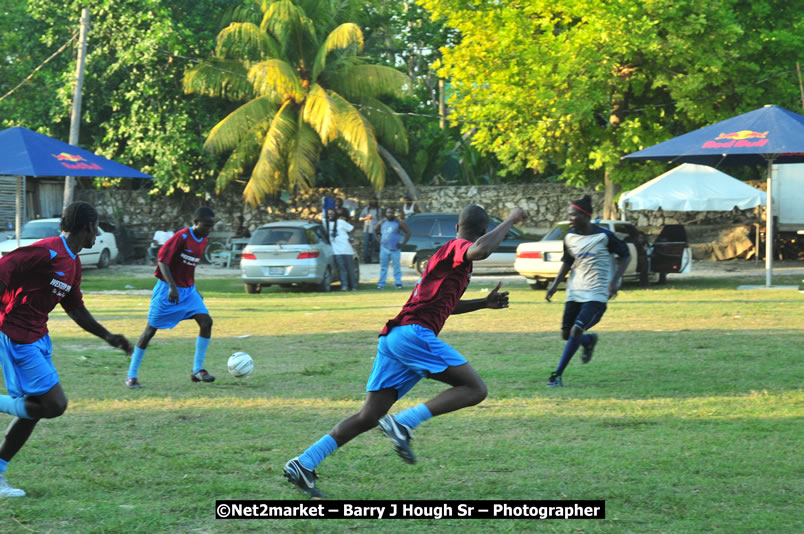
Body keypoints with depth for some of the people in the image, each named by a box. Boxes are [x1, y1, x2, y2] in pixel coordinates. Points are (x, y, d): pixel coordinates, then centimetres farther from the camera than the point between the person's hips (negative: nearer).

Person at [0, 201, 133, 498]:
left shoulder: (73, 263, 13)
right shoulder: (48, 252, -18)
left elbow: (75, 309, 24)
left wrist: (107, 336, 23)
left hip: (38, 338, 10)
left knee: (34, 408, 9)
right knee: (55, 404, -13)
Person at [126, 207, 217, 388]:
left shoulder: (203, 241, 6)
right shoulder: (181, 237, -18)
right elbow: (163, 260, -22)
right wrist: (172, 286, -30)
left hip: (188, 290, 7)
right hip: (167, 290, -7)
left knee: (206, 321, -9)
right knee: (151, 329, -2)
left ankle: (197, 370, -2)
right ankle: (131, 376, 5)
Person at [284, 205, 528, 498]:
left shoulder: (447, 253, 29)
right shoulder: (458, 247, 0)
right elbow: (481, 250, -26)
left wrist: (485, 303, 38)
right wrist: (510, 220, -13)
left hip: (392, 338, 10)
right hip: (414, 333, -10)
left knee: (369, 416, 8)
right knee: (475, 389, -10)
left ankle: (303, 464, 3)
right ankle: (404, 423, -21)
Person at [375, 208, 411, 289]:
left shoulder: (398, 223, 0)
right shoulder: (382, 223, 10)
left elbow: (408, 232, 0)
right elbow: (375, 231, 28)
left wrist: (403, 244, -6)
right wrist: (378, 239, 13)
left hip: (395, 249, -3)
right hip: (384, 248, 3)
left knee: (397, 266, -1)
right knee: (383, 267, 5)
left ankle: (398, 283, 4)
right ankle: (381, 283, 7)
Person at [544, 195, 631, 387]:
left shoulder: (604, 236, -11)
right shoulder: (570, 237, 3)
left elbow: (625, 256, -2)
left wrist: (615, 280, -14)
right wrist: (555, 285, 6)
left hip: (596, 294, -5)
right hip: (574, 292, 5)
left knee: (577, 331, -18)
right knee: (566, 334, 1)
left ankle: (557, 375, -12)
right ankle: (589, 340, 37)